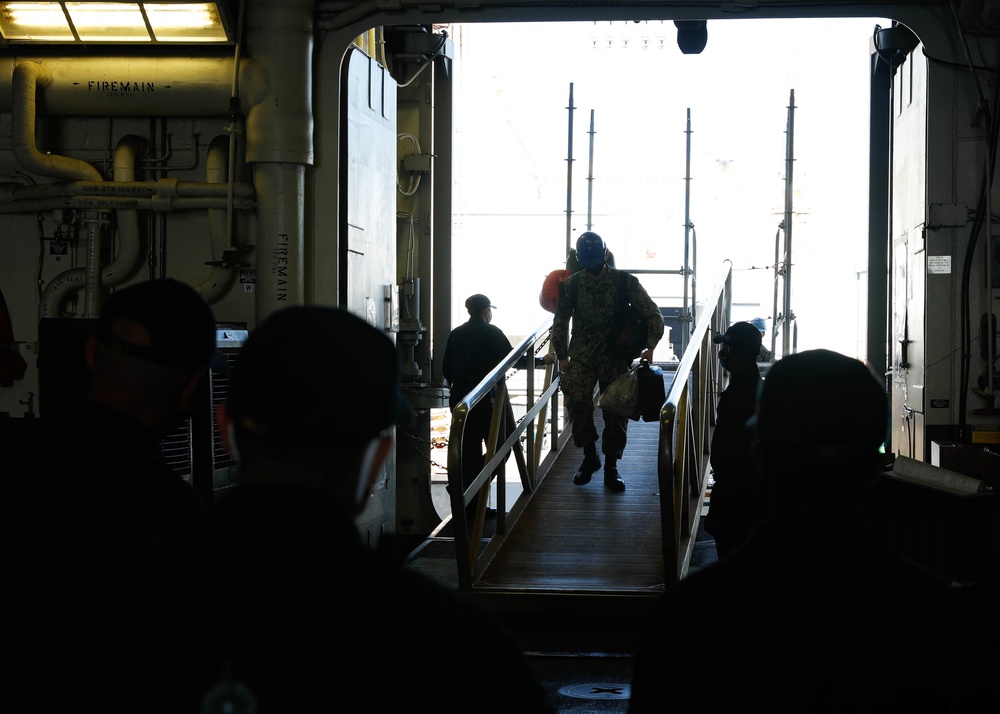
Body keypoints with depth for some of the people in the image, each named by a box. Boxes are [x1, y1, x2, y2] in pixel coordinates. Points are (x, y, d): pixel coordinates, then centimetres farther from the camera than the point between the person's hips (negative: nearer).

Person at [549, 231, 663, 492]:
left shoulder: (625, 282, -6)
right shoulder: (571, 284, -1)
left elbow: (653, 316, -5)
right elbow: (560, 322, 10)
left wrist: (650, 348, -15)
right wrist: (562, 356, 6)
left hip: (616, 355, -1)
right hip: (582, 353, 1)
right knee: (577, 399, -16)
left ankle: (611, 467, 11)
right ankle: (589, 456, 4)